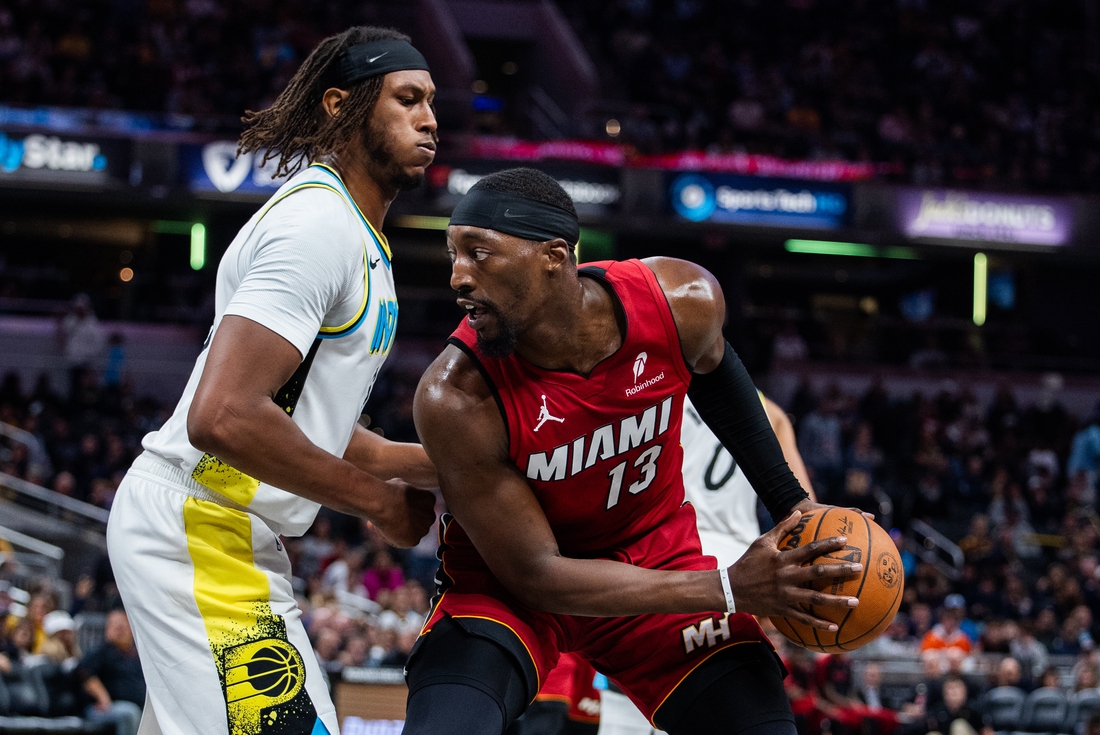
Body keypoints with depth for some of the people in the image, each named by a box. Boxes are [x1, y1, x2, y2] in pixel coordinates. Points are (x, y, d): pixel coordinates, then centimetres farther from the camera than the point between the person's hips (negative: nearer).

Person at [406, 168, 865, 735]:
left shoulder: (684, 301, -21)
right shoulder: (454, 397, -30)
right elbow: (535, 574, -24)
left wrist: (790, 502, 5)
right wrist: (729, 590, -28)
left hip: (654, 554, 3)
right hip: (506, 583, -3)